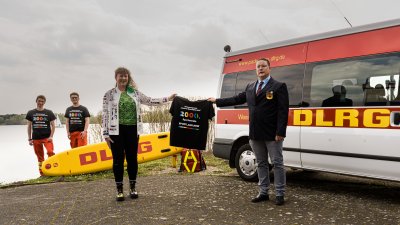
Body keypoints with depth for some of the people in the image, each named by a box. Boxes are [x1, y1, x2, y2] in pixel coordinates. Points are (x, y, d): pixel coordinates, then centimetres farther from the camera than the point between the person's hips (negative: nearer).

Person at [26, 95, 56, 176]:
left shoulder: (49, 113, 5)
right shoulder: (31, 113, 9)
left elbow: (53, 125, 4)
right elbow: (29, 126, 11)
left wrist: (51, 136, -7)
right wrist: (29, 139, 6)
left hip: (47, 137, -2)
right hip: (36, 138, 2)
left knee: (50, 152, -22)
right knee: (40, 157, 7)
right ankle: (42, 173, 14)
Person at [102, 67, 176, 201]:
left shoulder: (135, 93, 10)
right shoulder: (109, 94, 1)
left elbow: (150, 101, 14)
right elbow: (105, 115, -1)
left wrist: (168, 99, 8)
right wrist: (106, 134, -5)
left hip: (132, 130, 3)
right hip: (116, 131, -2)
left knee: (132, 159, 7)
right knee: (118, 160, 3)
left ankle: (132, 188, 20)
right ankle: (119, 190, 14)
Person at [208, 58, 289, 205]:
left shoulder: (279, 86, -4)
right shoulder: (250, 87, 15)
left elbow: (283, 110, -10)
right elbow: (237, 99, 21)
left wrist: (280, 132, -17)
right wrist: (217, 101, 24)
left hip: (272, 134, -6)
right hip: (255, 134, 6)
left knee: (277, 163, 2)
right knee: (261, 164, 13)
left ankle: (280, 194, 11)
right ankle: (263, 193, 23)